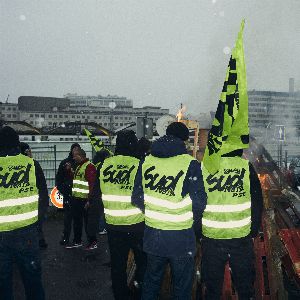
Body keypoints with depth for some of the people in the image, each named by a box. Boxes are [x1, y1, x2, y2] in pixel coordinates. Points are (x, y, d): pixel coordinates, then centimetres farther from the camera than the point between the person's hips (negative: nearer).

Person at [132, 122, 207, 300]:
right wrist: (194, 223, 5)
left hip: (152, 236, 4)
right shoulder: (190, 164, -13)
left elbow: (137, 198, 2)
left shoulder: (146, 162, -1)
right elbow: (199, 202, -15)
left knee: (151, 281, 23)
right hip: (181, 239, -4)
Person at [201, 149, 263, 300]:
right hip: (242, 237, 0)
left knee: (212, 285, 18)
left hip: (211, 237, 0)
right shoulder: (247, 167, -8)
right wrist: (253, 231, 10)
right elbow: (257, 204, -2)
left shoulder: (202, 168, -9)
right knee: (245, 284, 21)